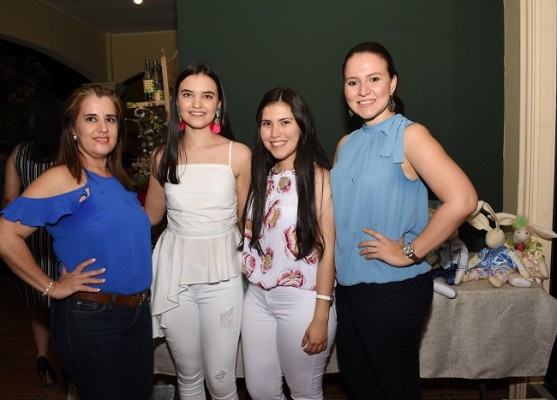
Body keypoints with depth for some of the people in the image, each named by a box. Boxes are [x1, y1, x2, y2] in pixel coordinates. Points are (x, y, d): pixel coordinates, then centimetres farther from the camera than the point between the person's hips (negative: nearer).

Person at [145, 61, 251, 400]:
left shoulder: (238, 154, -6)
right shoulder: (164, 155, 3)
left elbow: (246, 220, 2)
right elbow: (151, 215, 14)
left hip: (222, 276, -2)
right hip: (174, 274, 3)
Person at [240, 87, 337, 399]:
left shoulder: (319, 177, -13)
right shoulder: (262, 176, 7)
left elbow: (328, 248, -14)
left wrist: (321, 317, -14)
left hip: (302, 300, -6)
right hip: (257, 296, 6)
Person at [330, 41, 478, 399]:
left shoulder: (409, 135, -13)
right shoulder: (346, 144, 8)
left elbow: (462, 200, -26)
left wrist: (410, 254, -20)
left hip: (393, 289, -7)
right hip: (348, 285, 7)